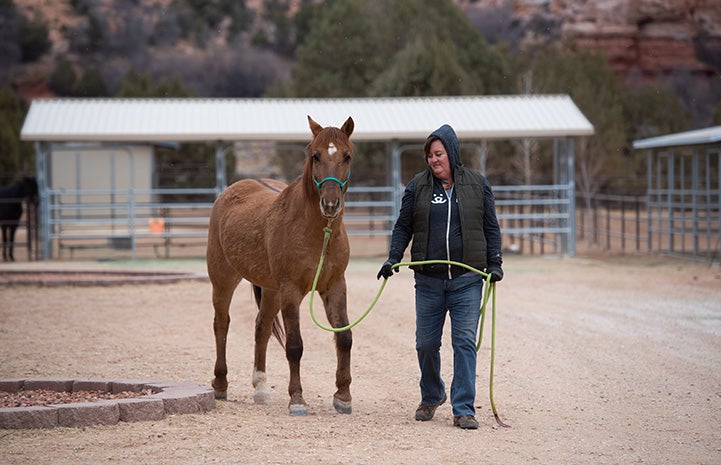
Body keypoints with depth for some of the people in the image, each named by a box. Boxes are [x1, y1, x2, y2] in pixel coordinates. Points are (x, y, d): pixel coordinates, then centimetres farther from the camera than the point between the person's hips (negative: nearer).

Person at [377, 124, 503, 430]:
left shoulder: (478, 184, 4)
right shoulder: (418, 186, 5)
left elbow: (491, 227, 8)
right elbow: (403, 226, 9)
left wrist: (495, 263, -1)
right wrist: (393, 258, -4)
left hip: (467, 279, -1)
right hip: (429, 280, 2)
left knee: (465, 342, -6)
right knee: (426, 343, 7)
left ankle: (464, 409, -3)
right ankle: (431, 397, 30)